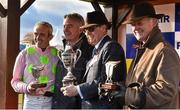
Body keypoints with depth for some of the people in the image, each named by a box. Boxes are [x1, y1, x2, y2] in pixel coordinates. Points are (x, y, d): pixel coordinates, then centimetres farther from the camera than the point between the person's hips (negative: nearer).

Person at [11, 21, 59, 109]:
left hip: (52, 102, 1)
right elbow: (15, 81, 5)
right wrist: (26, 87, -14)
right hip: (31, 102, 0)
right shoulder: (25, 54, 2)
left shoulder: (57, 54, 4)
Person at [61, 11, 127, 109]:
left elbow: (107, 81, -19)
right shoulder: (97, 50, 15)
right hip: (90, 105, 8)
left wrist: (77, 89, -15)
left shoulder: (112, 47, -11)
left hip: (104, 105, -8)